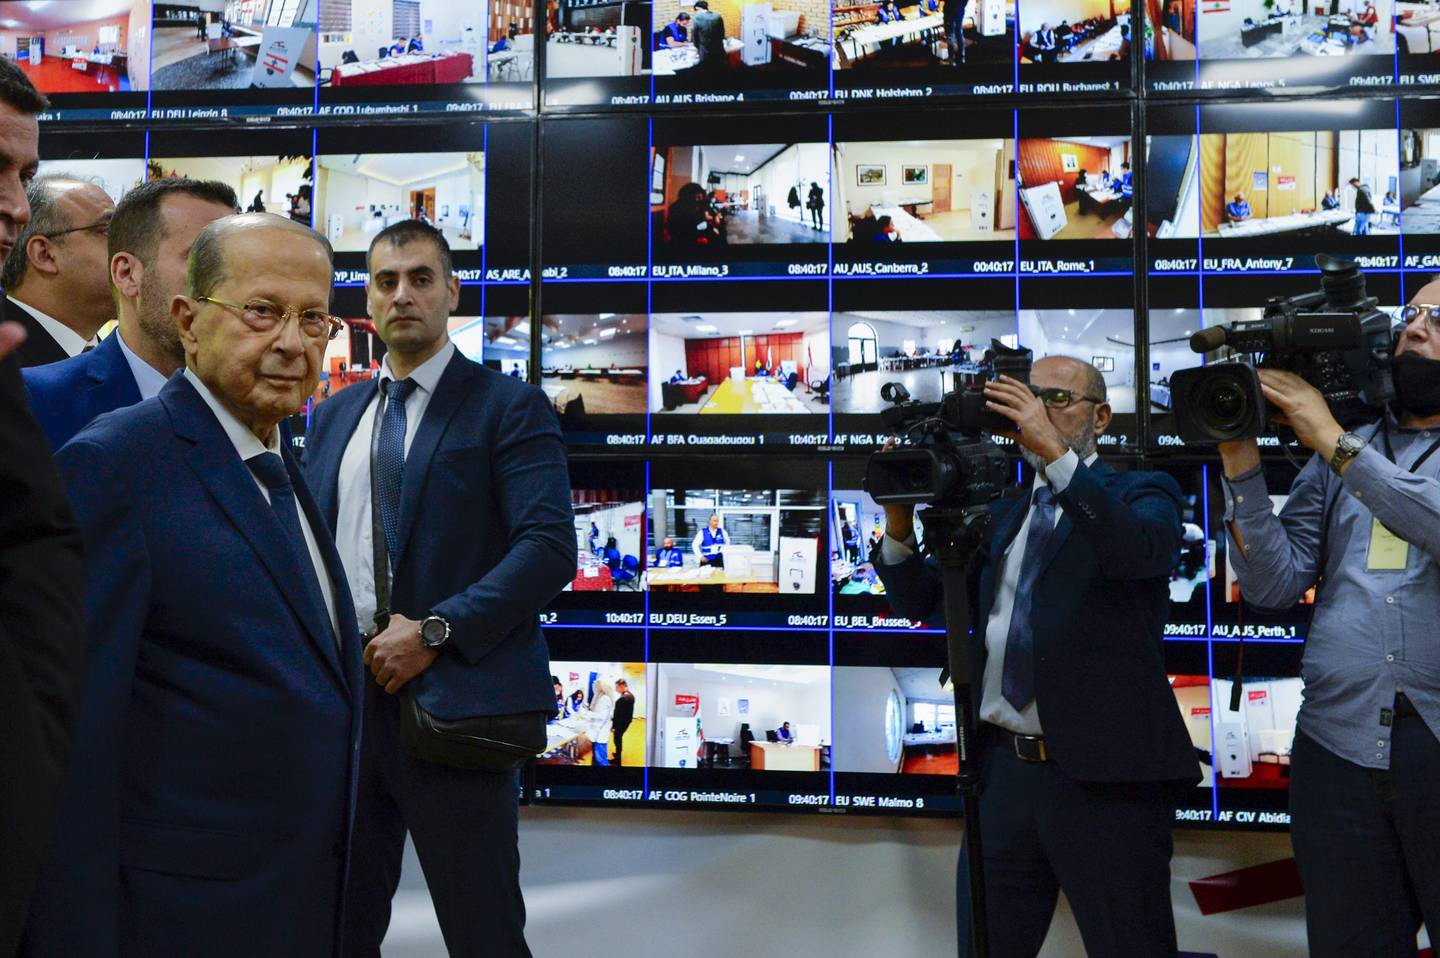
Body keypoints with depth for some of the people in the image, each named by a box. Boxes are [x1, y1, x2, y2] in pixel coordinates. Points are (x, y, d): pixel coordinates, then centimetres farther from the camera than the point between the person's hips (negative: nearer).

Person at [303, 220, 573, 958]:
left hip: (455, 697, -5)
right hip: (341, 695, 6)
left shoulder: (509, 407, -3)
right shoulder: (335, 415, 16)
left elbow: (549, 549, -13)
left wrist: (435, 631, -19)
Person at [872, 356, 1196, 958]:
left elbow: (1138, 551, -21)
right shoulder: (1004, 514, 18)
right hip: (1002, 772, 6)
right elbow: (923, 602, 15)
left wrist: (1055, 454, -28)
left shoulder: (1141, 495, 2)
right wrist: (900, 523, -3)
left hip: (1105, 776, -5)